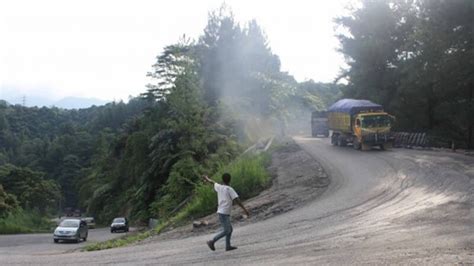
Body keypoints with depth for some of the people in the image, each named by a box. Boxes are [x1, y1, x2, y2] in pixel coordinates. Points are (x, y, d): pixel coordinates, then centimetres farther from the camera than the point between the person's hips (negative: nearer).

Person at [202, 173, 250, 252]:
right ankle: (212, 241, -7)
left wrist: (207, 179, 50)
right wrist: (244, 209, -16)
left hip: (221, 213, 8)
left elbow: (213, 182, 29)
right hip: (224, 213, -8)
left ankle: (228, 246, 14)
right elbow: (237, 200, -16)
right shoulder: (229, 189, -10)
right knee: (226, 231, -6)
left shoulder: (219, 187, 8)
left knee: (229, 230, 14)